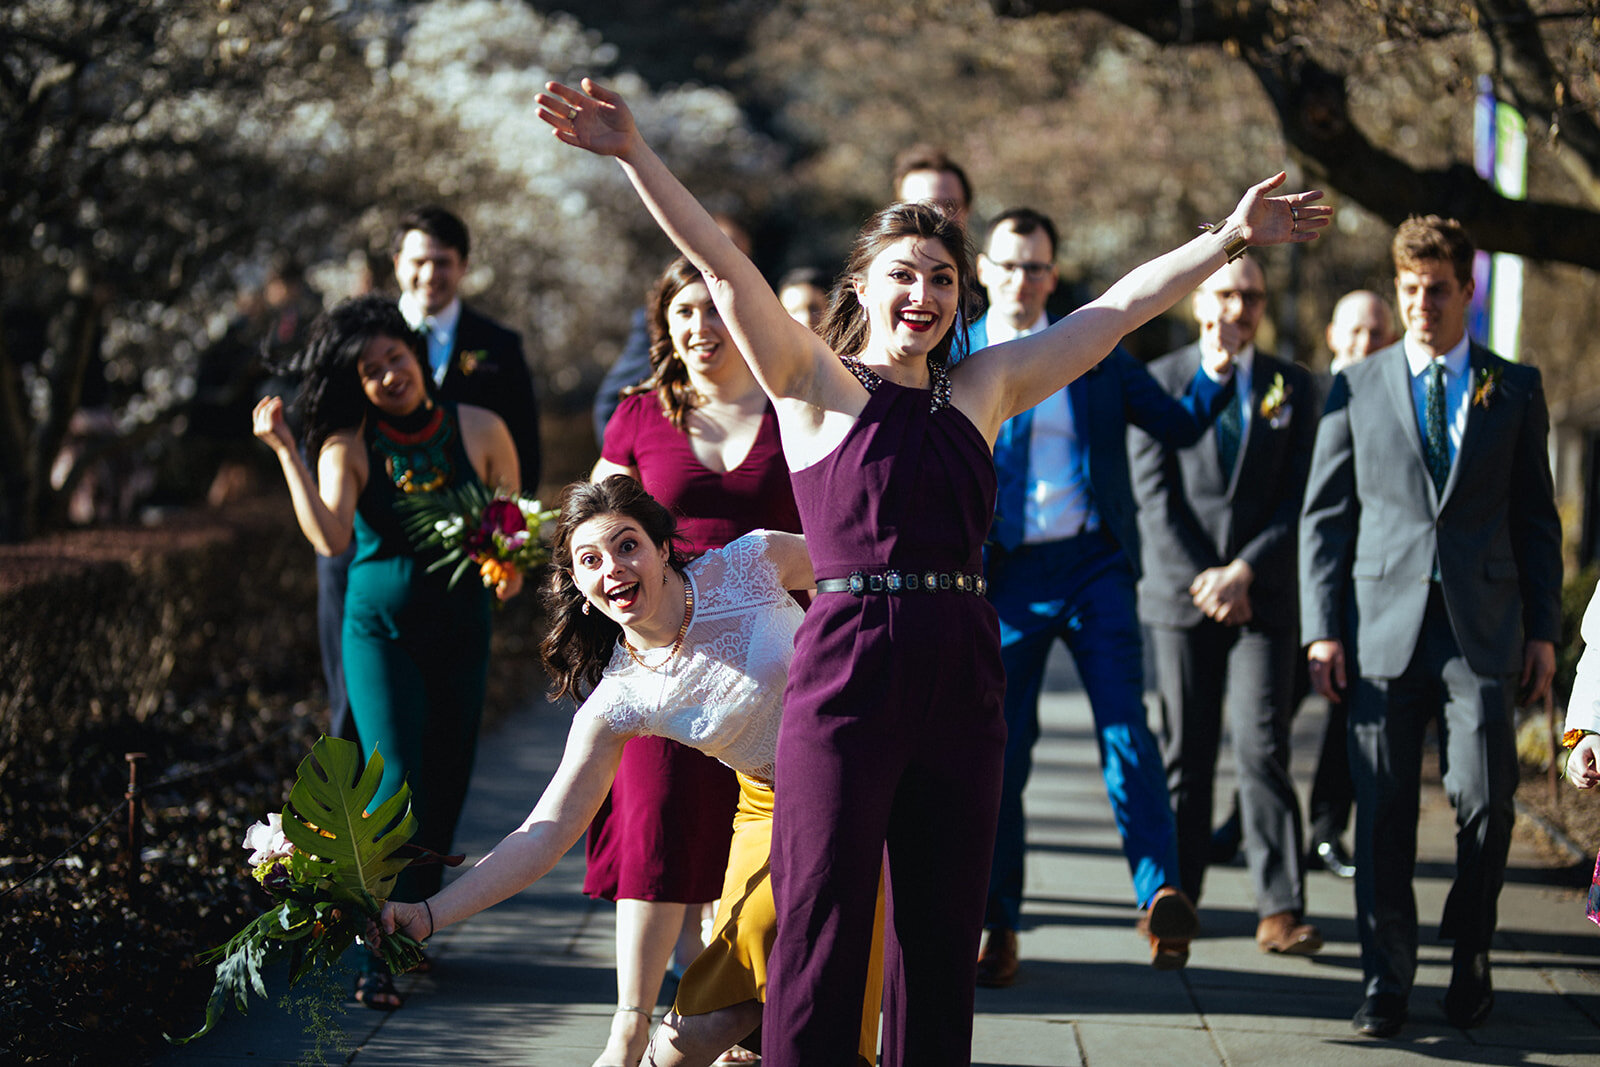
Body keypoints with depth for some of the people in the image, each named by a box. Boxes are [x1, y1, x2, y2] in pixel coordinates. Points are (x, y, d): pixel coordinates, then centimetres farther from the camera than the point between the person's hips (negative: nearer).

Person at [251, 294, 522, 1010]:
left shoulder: (480, 431, -1)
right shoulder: (348, 447, -6)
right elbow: (331, 538, -22)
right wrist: (284, 450, -23)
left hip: (461, 625, 3)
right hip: (380, 625, -3)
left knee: (445, 784, 8)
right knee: (397, 784, -13)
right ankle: (378, 957, -9)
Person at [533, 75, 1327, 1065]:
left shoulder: (983, 388, 14)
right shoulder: (815, 383, 2)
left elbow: (1122, 304, 18)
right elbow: (723, 267, -9)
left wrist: (1230, 236, 19)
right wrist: (633, 153, -19)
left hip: (963, 678, 5)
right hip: (848, 671, -5)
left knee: (945, 931, 9)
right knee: (821, 930, -2)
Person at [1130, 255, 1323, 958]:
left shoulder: (1291, 387, 9)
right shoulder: (1159, 381, 5)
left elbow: (1298, 496, 3)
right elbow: (1154, 494, -1)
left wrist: (1244, 571, -9)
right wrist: (1201, 580, -9)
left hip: (1263, 595, 0)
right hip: (1180, 593, 0)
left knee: (1263, 748, -8)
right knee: (1185, 751, 5)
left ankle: (1280, 910, -8)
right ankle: (1173, 894, 15)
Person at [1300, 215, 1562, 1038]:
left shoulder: (1515, 389, 9)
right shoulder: (1357, 389, 8)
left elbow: (1536, 518, 11)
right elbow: (1324, 516, 7)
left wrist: (1542, 628, 4)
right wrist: (1321, 629, -1)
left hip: (1482, 628, 0)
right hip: (1384, 625, 0)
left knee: (1484, 801, -4)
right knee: (1383, 809, 1)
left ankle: (1469, 957, 17)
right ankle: (1387, 978, 11)